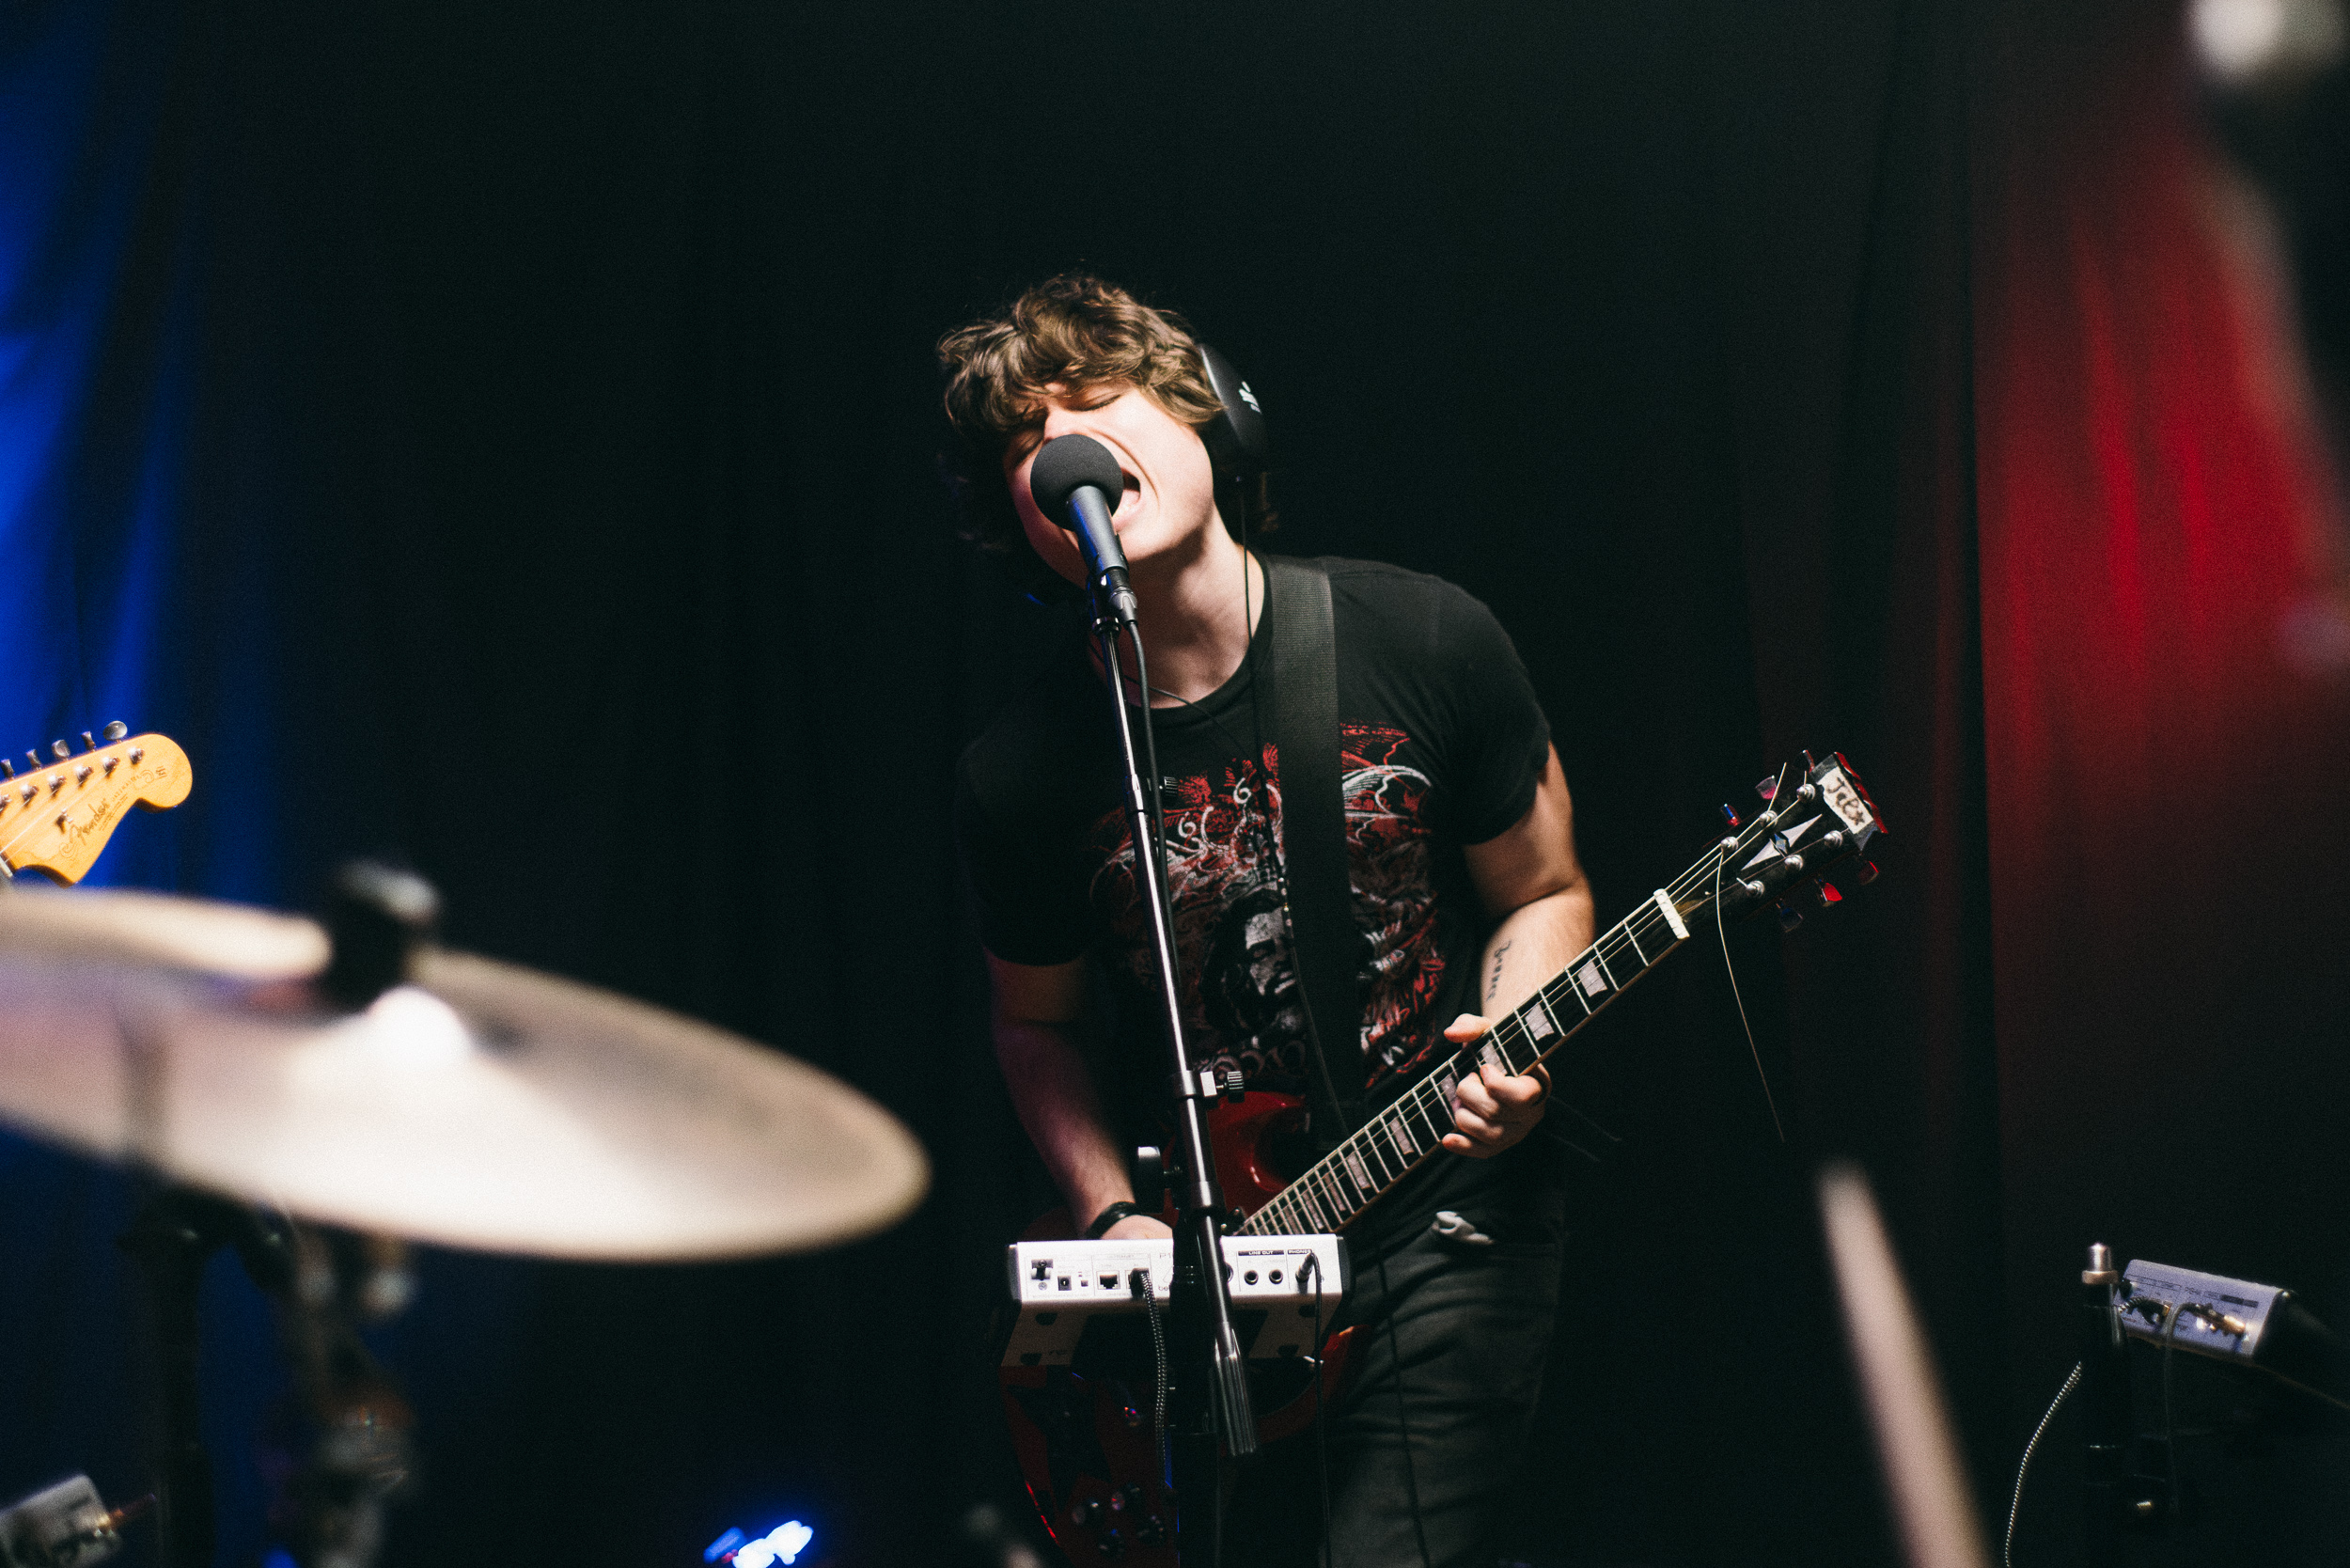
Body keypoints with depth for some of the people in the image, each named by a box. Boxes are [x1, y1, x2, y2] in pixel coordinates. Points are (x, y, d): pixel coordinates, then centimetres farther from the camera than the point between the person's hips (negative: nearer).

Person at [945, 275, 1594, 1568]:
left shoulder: (1425, 640, -8)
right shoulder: (1020, 777, -7)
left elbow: (1541, 893, 5)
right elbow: (1035, 1022, 11)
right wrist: (1112, 1216, -4)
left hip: (1445, 1225, -1)